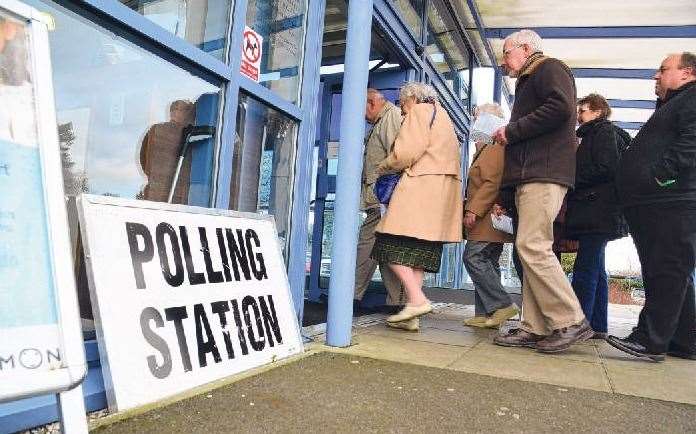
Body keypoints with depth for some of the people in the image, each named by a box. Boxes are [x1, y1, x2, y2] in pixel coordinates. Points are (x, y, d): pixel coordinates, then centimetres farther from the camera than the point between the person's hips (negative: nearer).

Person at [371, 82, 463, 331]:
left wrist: (384, 168, 6)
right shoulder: (442, 116, 32)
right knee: (416, 251, 5)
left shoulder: (420, 111, 4)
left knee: (393, 244, -9)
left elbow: (406, 152, -11)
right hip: (445, 188, 9)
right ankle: (410, 317, 2)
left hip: (421, 185, -9)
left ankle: (417, 299, -18)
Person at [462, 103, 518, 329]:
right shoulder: (485, 148, 24)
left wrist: (473, 210, -21)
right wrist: (472, 209, 20)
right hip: (487, 220, 11)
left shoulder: (494, 148, -9)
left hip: (488, 218, -11)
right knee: (487, 262, 8)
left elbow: (492, 183, -21)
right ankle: (485, 314, 11)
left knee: (474, 257, -13)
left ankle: (502, 305, -8)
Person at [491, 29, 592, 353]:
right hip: (530, 175, 10)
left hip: (544, 173, -10)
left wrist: (512, 131, -10)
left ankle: (571, 322, -9)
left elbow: (561, 107, -16)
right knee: (531, 250, 3)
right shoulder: (528, 81, 32)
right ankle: (534, 328, 4)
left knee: (532, 246, -17)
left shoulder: (549, 68, 3)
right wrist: (509, 137, 16)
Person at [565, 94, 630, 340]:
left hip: (598, 211, -10)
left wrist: (571, 179, -9)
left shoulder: (605, 131, -2)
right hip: (594, 213, 10)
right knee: (595, 269, 8)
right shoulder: (592, 135, 26)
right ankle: (597, 327, 13)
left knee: (585, 269, -14)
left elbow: (605, 168, -15)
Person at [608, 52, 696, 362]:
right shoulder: (669, 107, 31)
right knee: (670, 274, 11)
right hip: (652, 204, 10)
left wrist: (663, 174, -24)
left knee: (666, 271, -10)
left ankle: (650, 340, -8)